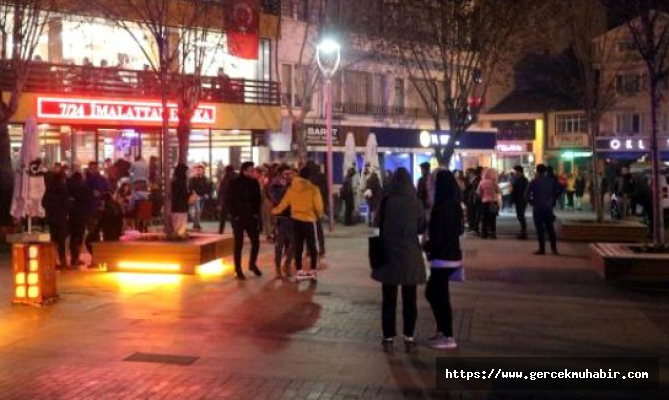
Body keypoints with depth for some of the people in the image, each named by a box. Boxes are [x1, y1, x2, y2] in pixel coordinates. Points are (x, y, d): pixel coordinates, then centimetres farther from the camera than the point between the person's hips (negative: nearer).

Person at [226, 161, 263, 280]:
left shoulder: (254, 182, 2)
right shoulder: (235, 183, -10)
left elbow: (258, 199, 12)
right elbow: (228, 201, -7)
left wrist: (256, 213, 2)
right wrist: (235, 215, -11)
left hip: (252, 218, 4)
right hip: (239, 218, -4)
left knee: (256, 242, 3)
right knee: (239, 244, 2)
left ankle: (252, 264, 25)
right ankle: (238, 270, 11)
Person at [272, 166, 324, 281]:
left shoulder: (292, 188, 3)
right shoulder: (314, 189, -9)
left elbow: (284, 203, 9)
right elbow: (318, 206, -10)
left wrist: (274, 211, 28)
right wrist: (319, 215, 12)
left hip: (296, 220, 4)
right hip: (309, 220, -4)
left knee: (297, 247, 10)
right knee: (312, 246, 8)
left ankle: (299, 271, 13)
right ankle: (313, 271, 9)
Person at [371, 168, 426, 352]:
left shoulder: (387, 202, -10)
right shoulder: (417, 203, -8)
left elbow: (379, 224, 3)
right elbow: (422, 228, 5)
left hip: (389, 255, 0)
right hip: (410, 256, 1)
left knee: (389, 299, 9)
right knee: (409, 299, 10)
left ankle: (388, 338, 12)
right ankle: (409, 338, 12)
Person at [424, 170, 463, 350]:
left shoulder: (441, 208, -20)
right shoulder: (455, 205, 8)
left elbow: (437, 237, -20)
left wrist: (425, 247, 0)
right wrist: (430, 245, 16)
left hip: (443, 258, -9)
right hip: (452, 255, 9)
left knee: (440, 296, 2)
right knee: (432, 293, 19)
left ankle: (448, 337, 10)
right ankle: (442, 330, 27)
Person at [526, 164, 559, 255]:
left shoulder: (534, 182, -5)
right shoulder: (551, 181, 5)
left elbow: (527, 194, -10)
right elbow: (557, 191, 3)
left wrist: (531, 202, 5)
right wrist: (552, 202, 10)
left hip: (537, 208, -3)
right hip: (548, 207, 3)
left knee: (540, 228, -1)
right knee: (550, 228, 10)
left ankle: (542, 249, -4)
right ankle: (554, 248, 9)